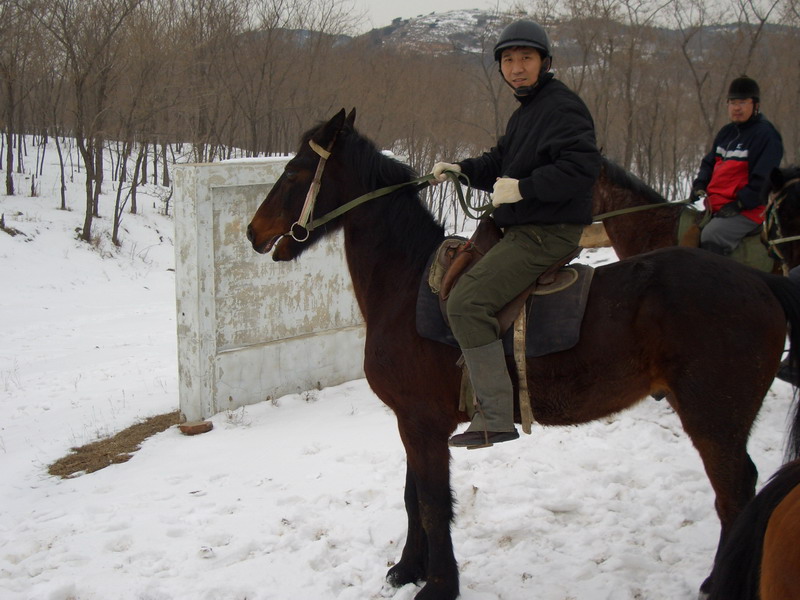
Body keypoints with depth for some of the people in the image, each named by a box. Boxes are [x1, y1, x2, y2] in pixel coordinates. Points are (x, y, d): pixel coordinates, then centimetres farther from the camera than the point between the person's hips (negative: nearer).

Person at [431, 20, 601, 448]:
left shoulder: (561, 106, -13)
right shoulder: (524, 112, 21)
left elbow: (582, 164, -25)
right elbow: (501, 165, 25)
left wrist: (523, 187, -29)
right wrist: (462, 170, 7)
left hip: (548, 233, -11)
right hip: (522, 229, 11)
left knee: (466, 302, -21)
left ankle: (495, 418, -20)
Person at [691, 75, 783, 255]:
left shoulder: (766, 135, -7)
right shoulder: (726, 133, 17)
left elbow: (763, 180, -14)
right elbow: (708, 163, 22)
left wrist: (739, 204, -20)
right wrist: (699, 187, 3)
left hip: (747, 210, -9)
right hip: (715, 203, 9)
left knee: (711, 235, -31)